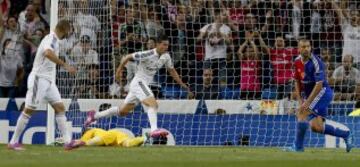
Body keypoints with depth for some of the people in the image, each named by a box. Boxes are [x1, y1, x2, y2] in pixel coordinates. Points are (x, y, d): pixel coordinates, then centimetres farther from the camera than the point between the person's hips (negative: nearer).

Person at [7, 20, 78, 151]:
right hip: (39, 78, -9)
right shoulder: (51, 39, -17)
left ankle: (68, 141, -3)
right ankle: (13, 142, 4)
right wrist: (65, 66, -41)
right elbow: (48, 53, -38)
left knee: (60, 108, 1)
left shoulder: (54, 40, 12)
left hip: (48, 81, 9)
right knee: (29, 110, -4)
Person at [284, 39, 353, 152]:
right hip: (309, 94, 8)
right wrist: (300, 100, 6)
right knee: (317, 127, 1)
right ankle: (345, 134, 20)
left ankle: (298, 147, -15)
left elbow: (319, 85, -23)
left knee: (303, 113, -22)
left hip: (323, 92, -8)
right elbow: (298, 82, 16)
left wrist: (307, 102, -25)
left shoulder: (316, 62, -19)